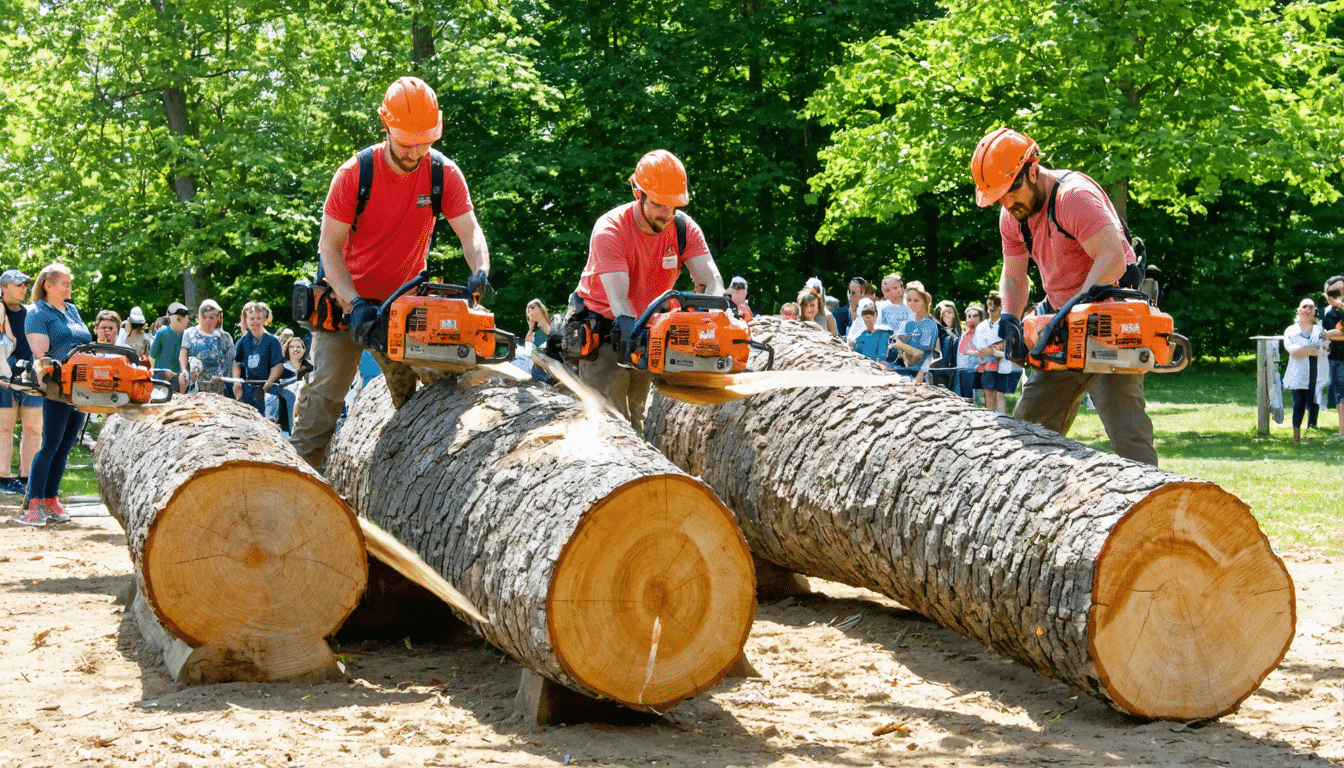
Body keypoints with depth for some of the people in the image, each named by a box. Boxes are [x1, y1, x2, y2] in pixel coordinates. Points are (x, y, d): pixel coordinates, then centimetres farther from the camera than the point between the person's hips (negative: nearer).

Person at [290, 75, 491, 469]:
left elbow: (470, 232, -14)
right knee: (325, 389, -9)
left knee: (415, 393, 4)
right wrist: (356, 304, -30)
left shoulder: (444, 173, -11)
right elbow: (329, 246, -18)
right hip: (349, 297, -3)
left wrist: (480, 272, -37)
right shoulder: (355, 173, -19)